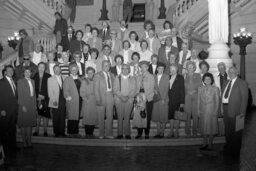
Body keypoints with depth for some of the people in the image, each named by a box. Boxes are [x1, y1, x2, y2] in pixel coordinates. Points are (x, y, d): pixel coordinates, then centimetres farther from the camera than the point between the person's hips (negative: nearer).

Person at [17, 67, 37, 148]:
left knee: (30, 124, 9)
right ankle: (24, 142, 9)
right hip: (24, 105, -5)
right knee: (23, 124, 1)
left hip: (32, 105, 5)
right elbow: (20, 95, -8)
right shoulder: (20, 81, -4)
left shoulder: (32, 81, 14)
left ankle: (29, 141, 16)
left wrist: (35, 104, 9)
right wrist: (23, 105, -14)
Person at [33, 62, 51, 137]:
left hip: (45, 99, -1)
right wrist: (37, 95, -3)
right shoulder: (34, 76, 8)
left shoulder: (48, 76, 2)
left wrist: (44, 96, -6)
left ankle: (45, 131, 6)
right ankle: (36, 130, 7)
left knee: (45, 115, -1)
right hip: (37, 98, 1)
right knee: (37, 115, 0)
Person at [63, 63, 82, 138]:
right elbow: (65, 91, -4)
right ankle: (71, 132, 4)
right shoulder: (67, 80, 2)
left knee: (77, 117, 6)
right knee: (71, 117, -4)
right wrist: (68, 97, -15)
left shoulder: (80, 79, 17)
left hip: (79, 101, 5)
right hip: (71, 101, -4)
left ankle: (76, 132, 13)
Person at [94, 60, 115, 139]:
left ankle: (109, 134, 10)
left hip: (110, 97, 4)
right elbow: (96, 88, -4)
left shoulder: (111, 75, 14)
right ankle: (101, 134, 12)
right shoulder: (98, 75, 0)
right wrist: (98, 99, -11)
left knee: (110, 116, 2)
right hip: (101, 97, -3)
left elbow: (113, 86, 14)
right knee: (101, 117, 2)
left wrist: (113, 96, 3)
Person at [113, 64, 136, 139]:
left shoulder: (132, 79, 10)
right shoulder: (117, 78, 8)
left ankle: (127, 133, 5)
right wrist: (121, 96, -11)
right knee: (120, 117, -1)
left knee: (127, 117, -2)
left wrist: (128, 97, -11)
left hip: (129, 100, 0)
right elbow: (115, 89, 1)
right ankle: (120, 133, 6)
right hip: (119, 99, 0)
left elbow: (133, 90, 3)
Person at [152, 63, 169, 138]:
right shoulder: (154, 76, 11)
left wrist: (163, 99, -10)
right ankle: (158, 132, 14)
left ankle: (162, 133, 6)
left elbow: (166, 88, -5)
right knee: (156, 116, 5)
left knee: (163, 116, -2)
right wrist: (154, 90, -8)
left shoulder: (166, 76, 0)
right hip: (156, 99, 4)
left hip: (164, 99, -3)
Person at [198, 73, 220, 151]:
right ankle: (205, 143, 18)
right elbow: (198, 100, 9)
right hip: (203, 111, 3)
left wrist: (216, 111, -7)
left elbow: (217, 101, -1)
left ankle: (210, 144, 13)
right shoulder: (200, 88, 6)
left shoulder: (215, 89, -2)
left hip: (212, 111, -3)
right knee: (203, 126, 6)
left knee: (211, 126, 2)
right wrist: (198, 110, 2)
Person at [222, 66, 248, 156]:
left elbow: (244, 98, -9)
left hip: (235, 110, -6)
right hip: (226, 109, 7)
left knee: (235, 131, 3)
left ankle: (235, 151, 17)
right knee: (227, 130, 16)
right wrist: (222, 108, 5)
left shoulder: (242, 83, -5)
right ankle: (228, 148, 32)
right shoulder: (226, 83, 17)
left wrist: (242, 112, -15)